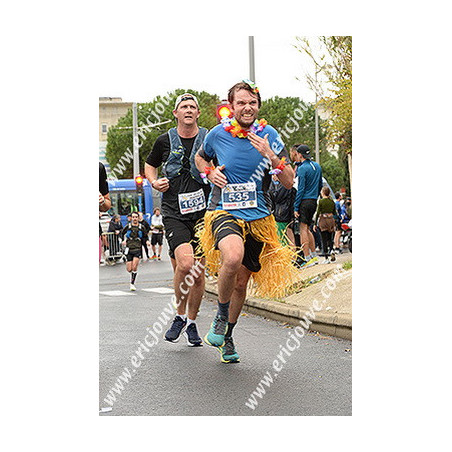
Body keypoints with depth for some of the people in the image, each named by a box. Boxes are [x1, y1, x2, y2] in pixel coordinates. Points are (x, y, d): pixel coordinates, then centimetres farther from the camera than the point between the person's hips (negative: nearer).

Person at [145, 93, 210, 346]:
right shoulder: (165, 141, 7)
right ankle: (180, 315, 0)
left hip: (203, 211, 1)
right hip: (174, 212, -1)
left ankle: (191, 323, 24)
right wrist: (154, 182, 4)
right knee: (185, 263, -21)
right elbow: (150, 165, 24)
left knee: (198, 272, 5)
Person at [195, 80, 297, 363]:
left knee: (241, 282, 11)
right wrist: (210, 173, -2)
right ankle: (221, 316, -8)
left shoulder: (269, 135, -3)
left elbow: (289, 182, -4)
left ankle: (228, 336, 35)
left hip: (258, 217, 2)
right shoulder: (218, 134, -3)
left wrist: (270, 156, -20)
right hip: (224, 212, -2)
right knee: (233, 256, -34)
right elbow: (200, 158, 20)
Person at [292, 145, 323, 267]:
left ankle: (307, 259, -11)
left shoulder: (302, 168, -11)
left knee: (303, 229, -7)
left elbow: (300, 189, -15)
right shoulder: (317, 166, 13)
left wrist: (296, 208, -13)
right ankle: (314, 256, 17)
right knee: (307, 229, 17)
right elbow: (320, 185, 19)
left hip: (305, 201, -8)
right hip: (314, 202, 8)